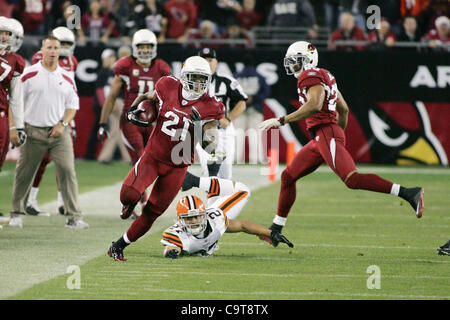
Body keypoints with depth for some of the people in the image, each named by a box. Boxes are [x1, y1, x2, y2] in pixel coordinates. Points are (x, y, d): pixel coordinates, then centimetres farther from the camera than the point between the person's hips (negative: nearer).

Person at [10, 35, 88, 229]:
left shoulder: (67, 78, 9)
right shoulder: (29, 74, 0)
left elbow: (73, 106, 12)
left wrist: (63, 124, -5)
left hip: (59, 132, 2)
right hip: (33, 131, -2)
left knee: (68, 171, -8)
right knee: (24, 174, 5)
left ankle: (73, 217, -5)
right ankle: (17, 213, 22)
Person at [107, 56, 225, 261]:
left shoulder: (209, 108, -9)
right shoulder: (169, 88, -6)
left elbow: (210, 147, -11)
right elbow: (146, 97, 17)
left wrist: (200, 127, -29)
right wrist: (133, 111, -2)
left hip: (177, 166, 0)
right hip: (152, 156, 0)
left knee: (152, 213, 3)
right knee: (129, 193, -24)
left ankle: (119, 245, 21)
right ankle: (128, 204, 14)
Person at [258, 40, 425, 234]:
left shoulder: (310, 77, -7)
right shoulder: (324, 76, 22)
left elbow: (314, 106, -24)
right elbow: (343, 109, 26)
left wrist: (281, 121, -23)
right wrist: (339, 132, 36)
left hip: (326, 134, -11)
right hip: (318, 139, 11)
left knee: (352, 180, -20)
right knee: (288, 176, 14)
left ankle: (408, 193, -24)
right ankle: (276, 230, 20)